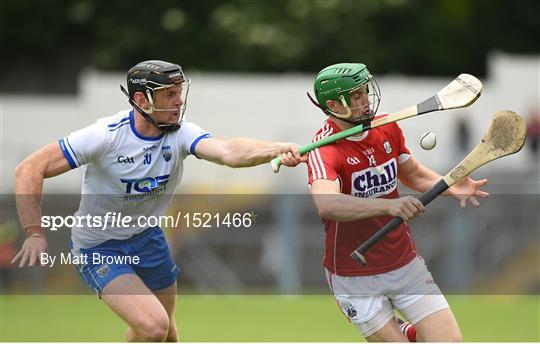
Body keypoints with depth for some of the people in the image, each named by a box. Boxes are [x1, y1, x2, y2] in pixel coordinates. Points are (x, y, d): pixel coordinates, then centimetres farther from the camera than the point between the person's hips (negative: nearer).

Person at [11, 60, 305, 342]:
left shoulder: (180, 134, -14)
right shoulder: (107, 135, -25)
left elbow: (229, 152, -35)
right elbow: (30, 170, -22)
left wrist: (277, 149, -55)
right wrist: (35, 233, -31)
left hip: (147, 237, 6)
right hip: (99, 247, -6)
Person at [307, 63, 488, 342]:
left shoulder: (388, 128, 2)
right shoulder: (324, 149, -21)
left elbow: (414, 175, 19)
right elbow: (326, 204, -41)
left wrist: (452, 188, -1)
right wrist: (388, 205, -53)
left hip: (406, 264, 5)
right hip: (354, 276, -5)